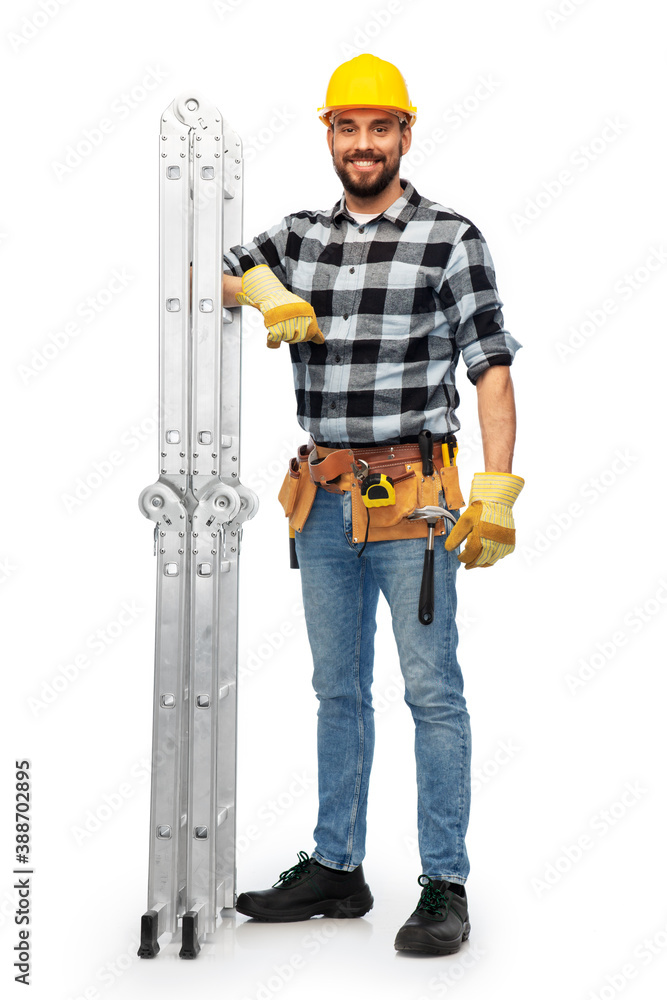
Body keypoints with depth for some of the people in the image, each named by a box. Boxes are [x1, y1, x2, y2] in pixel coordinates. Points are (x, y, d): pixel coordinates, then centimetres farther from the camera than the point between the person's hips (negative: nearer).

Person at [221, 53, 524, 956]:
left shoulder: (451, 238, -3)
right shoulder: (299, 237, 11)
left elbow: (491, 366, -7)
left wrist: (497, 491, -15)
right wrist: (260, 285, -6)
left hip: (413, 497, -5)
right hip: (323, 499, 5)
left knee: (432, 689, -2)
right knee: (337, 688, 13)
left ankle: (446, 888, 6)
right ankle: (336, 870, 24)